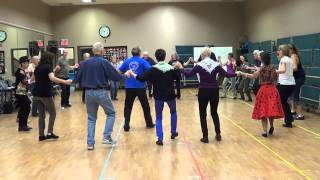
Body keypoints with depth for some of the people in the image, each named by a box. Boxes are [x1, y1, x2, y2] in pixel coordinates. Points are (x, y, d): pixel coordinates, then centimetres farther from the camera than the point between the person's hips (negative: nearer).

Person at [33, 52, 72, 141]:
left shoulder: (37, 67, 13)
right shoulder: (48, 66, -9)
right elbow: (52, 78, -26)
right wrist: (65, 82, -31)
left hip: (36, 94, 7)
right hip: (45, 94, -7)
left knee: (41, 115, 12)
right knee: (52, 113, 8)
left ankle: (41, 135, 12)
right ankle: (49, 133, 3)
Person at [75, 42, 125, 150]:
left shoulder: (85, 63, 5)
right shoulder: (104, 62, -8)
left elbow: (78, 79, 8)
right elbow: (117, 77, -9)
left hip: (88, 93, 4)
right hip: (101, 92, -4)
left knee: (91, 118, 14)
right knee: (111, 113, 15)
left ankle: (90, 143, 11)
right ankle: (106, 137, 6)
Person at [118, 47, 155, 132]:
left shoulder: (127, 61, 5)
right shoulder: (142, 61, -1)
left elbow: (119, 71, 6)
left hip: (129, 87, 1)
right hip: (140, 87, -1)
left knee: (128, 107, 9)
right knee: (145, 106, 14)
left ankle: (126, 126, 4)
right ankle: (149, 123, 22)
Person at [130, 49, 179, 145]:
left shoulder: (153, 69, -11)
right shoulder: (171, 68, -2)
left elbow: (143, 78, -13)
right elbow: (178, 77, 11)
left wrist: (134, 75, 1)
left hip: (158, 96, -2)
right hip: (170, 95, 2)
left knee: (158, 117, 7)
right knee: (173, 112, 27)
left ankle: (160, 139, -4)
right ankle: (173, 133, 33)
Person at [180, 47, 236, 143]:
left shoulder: (199, 65, -8)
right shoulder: (216, 64, -1)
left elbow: (188, 74, -5)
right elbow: (226, 74, 4)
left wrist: (181, 68, 10)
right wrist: (235, 74, 21)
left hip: (203, 91, -3)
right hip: (214, 91, 3)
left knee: (203, 114, 8)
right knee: (214, 112, 19)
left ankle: (205, 137, 8)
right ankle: (218, 134, 21)